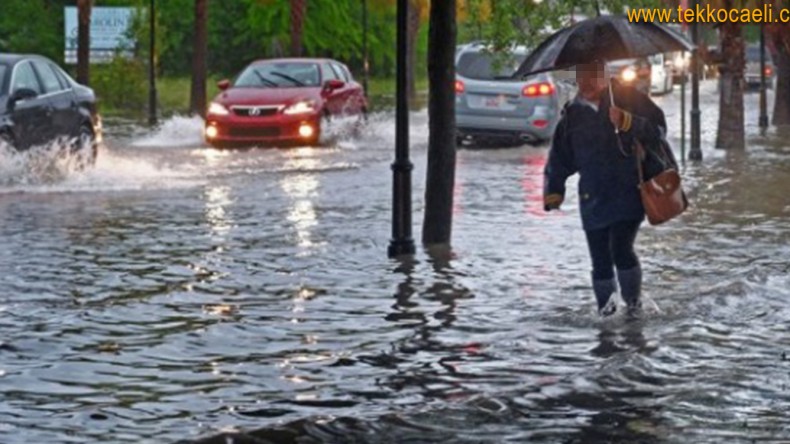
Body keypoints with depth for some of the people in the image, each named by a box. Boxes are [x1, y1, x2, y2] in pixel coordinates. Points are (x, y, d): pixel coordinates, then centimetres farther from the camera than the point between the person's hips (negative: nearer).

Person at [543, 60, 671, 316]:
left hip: (628, 195, -4)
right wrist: (553, 191, 10)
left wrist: (627, 122, -20)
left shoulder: (627, 99, 2)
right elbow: (559, 159, 17)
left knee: (621, 249, -16)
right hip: (593, 199, 4)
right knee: (600, 260, 3)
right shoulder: (573, 115, 11)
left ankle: (634, 301, 3)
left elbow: (658, 128, -5)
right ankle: (605, 306, 19)